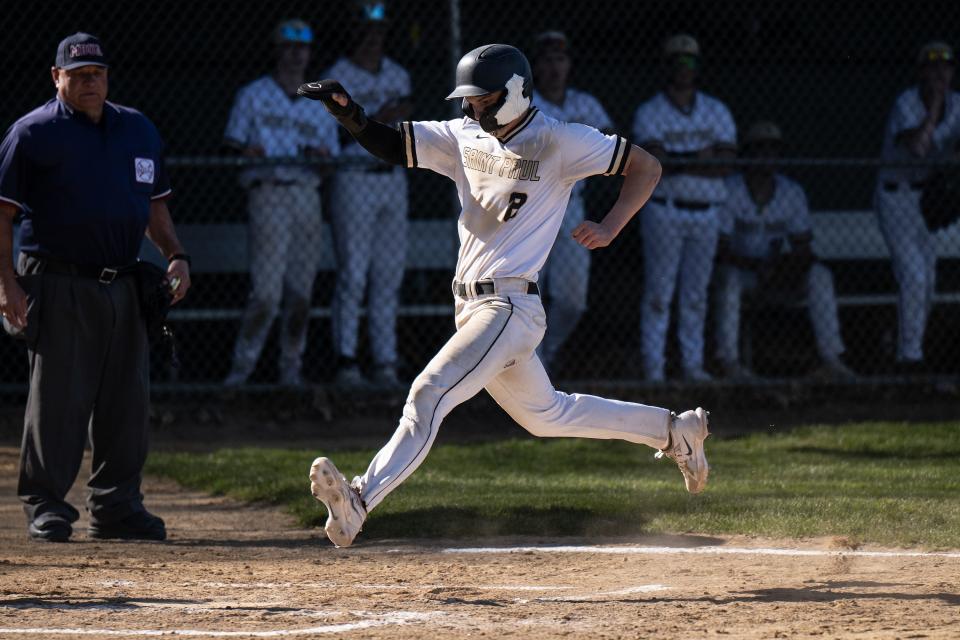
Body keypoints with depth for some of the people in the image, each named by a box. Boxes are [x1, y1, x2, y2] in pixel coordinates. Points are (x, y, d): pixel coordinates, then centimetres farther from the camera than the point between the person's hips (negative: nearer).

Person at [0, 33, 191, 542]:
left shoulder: (138, 130, 14)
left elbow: (154, 204, 23)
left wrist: (175, 255, 7)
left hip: (124, 285, 6)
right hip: (60, 285, -6)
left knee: (127, 399, 6)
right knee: (58, 397, -6)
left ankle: (116, 505, 15)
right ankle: (45, 507, 1)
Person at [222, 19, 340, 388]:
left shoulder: (320, 105, 20)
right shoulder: (252, 96, 10)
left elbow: (334, 159, 19)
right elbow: (232, 143, 6)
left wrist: (322, 155, -4)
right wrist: (246, 152, -16)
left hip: (308, 195, 4)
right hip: (268, 194, -4)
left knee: (301, 291, 2)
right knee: (266, 290, -13)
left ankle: (291, 368, 11)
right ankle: (242, 366, -6)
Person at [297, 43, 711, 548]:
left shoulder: (558, 142, -8)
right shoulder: (465, 137, 11)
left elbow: (646, 166, -5)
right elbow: (392, 146, 9)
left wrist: (609, 228, -19)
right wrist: (348, 113, -10)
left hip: (510, 307, -9)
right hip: (472, 307, 9)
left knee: (430, 393, -22)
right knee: (545, 415, 21)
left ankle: (360, 500, -31)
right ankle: (673, 430, 35)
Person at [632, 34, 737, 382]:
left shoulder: (716, 111, 10)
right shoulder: (650, 112, 1)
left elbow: (725, 164, -3)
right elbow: (656, 161, -13)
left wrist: (678, 161, -12)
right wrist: (702, 157, -12)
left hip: (706, 212, 3)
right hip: (664, 209, -3)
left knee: (696, 292, 6)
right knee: (659, 290, -6)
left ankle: (693, 363, 10)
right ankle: (653, 365, -4)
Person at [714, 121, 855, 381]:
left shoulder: (792, 192, -1)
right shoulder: (729, 191, -13)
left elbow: (803, 247, -2)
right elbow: (720, 248, -19)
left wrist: (787, 264, -27)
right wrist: (755, 266, -34)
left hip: (778, 269, 3)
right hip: (741, 265, -3)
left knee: (819, 274, -22)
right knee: (729, 276, -37)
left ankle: (831, 359, -24)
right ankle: (729, 359, -36)